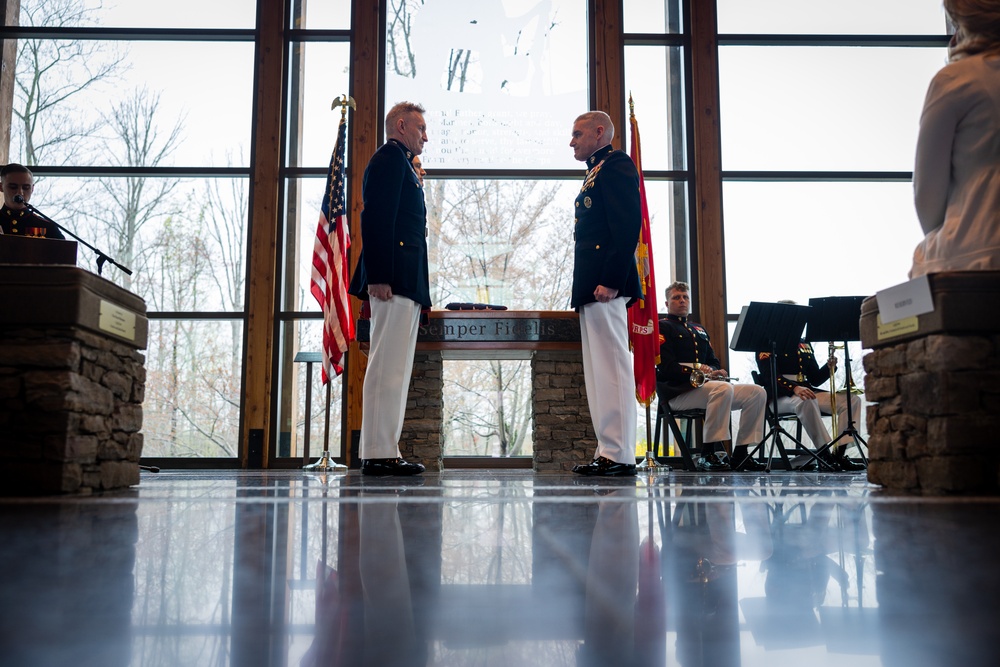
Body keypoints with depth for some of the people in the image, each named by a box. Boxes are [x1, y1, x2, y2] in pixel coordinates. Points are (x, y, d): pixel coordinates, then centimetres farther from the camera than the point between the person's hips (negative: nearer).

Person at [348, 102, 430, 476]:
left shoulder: (399, 163, 29)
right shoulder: (390, 157, -2)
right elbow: (376, 218, -15)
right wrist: (378, 275, -23)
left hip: (404, 283, 10)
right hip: (395, 278, -10)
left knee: (394, 369, 8)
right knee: (387, 367, -11)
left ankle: (384, 452, 10)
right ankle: (379, 455, -9)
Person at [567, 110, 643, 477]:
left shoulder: (616, 165, -4)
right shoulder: (596, 172, 25)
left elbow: (627, 226, -17)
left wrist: (610, 281, -24)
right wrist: (585, 288, 17)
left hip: (604, 285, -11)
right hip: (591, 288, 11)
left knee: (611, 369, -9)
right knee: (600, 372, 10)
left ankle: (619, 455, -6)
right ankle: (609, 451, 15)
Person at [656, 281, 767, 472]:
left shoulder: (699, 329, 27)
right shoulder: (662, 327, 2)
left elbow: (714, 362, 21)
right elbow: (666, 368, -11)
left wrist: (714, 371, -5)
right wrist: (698, 371, -21)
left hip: (704, 385, 8)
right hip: (677, 391, -8)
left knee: (757, 392, -7)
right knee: (724, 388, -35)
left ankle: (740, 454, -6)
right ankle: (707, 455, -31)